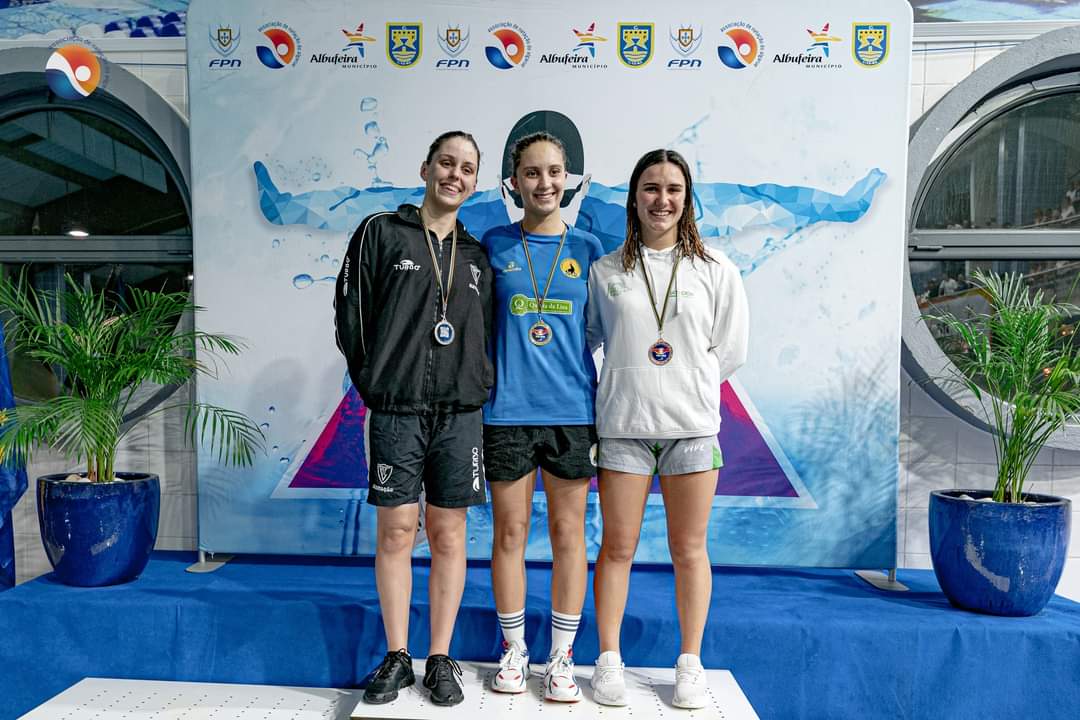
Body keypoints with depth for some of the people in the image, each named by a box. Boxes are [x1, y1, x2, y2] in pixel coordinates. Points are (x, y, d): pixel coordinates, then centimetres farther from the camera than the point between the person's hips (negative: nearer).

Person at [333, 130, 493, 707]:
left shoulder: (476, 254, 15)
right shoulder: (380, 233, 5)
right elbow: (350, 313, 2)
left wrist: (477, 388, 6)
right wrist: (375, 381, 0)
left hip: (459, 415, 3)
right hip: (395, 414, -2)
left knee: (448, 536, 6)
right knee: (395, 532, 3)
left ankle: (440, 659, 19)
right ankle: (396, 658, 19)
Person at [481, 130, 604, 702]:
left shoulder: (587, 248, 6)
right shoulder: (495, 245, 5)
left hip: (572, 412, 0)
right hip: (506, 411, 0)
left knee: (568, 533, 7)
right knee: (510, 532, 9)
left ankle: (562, 656, 23)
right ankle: (514, 651, 26)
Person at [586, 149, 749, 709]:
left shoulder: (714, 268, 4)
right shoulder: (605, 271, 5)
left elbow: (731, 348, 6)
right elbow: (586, 340, 13)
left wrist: (687, 387, 4)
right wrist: (628, 384, 5)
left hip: (692, 425, 0)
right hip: (622, 425, 0)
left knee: (689, 550, 9)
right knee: (617, 548, 6)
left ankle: (690, 664, 24)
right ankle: (608, 660, 22)